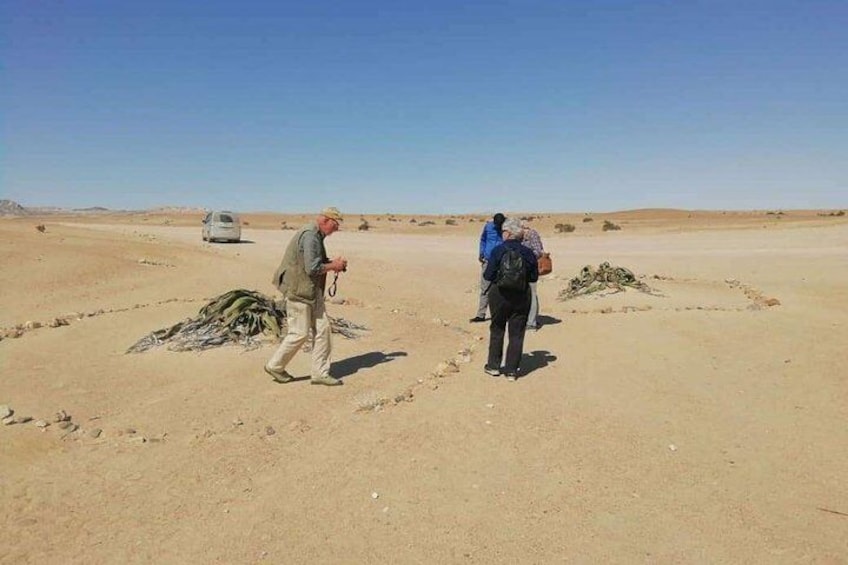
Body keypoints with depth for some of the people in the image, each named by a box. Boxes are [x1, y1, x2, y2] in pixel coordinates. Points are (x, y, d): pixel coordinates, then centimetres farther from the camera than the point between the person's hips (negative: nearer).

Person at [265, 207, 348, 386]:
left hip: (312, 290, 10)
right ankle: (275, 366, 19)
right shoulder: (310, 236, -19)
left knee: (322, 328, 7)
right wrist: (333, 266, -11)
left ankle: (320, 373, 13)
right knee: (299, 333, -1)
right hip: (298, 290, -10)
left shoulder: (316, 236, 13)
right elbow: (312, 268, -24)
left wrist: (332, 263, 7)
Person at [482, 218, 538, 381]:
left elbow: (488, 275, -10)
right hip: (521, 297, 2)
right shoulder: (528, 253, -2)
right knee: (517, 334, 8)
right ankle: (511, 370, 11)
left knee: (497, 330, 15)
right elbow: (534, 277, 3)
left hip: (499, 295, -1)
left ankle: (493, 366, 23)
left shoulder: (498, 250, -11)